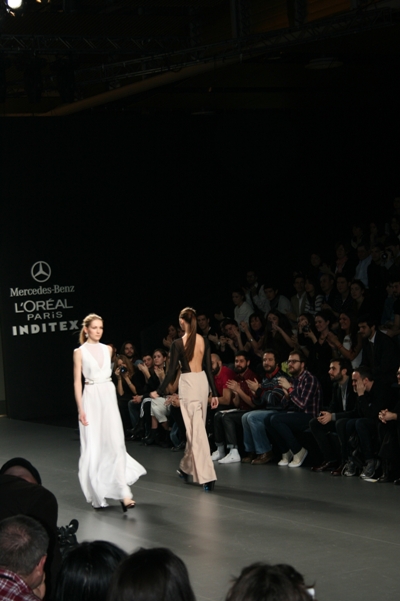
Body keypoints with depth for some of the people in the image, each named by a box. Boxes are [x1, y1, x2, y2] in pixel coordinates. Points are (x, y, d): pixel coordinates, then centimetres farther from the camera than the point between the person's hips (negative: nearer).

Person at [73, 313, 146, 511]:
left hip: (109, 396, 3)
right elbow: (77, 381, -3)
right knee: (93, 447, 0)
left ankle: (123, 493, -15)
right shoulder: (80, 352, 0)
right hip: (91, 398, -3)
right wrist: (80, 409, -9)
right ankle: (97, 495, 11)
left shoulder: (107, 349, 11)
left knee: (115, 443, -8)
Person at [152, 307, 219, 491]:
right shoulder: (204, 341, 2)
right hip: (202, 383, 6)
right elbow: (209, 369, 4)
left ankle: (206, 476, -12)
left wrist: (159, 392, 3)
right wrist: (214, 393, 9)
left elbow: (171, 371, -9)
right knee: (195, 428, 18)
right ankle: (186, 468, 33)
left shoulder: (178, 344, -11)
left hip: (188, 385, -6)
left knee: (196, 430, -6)